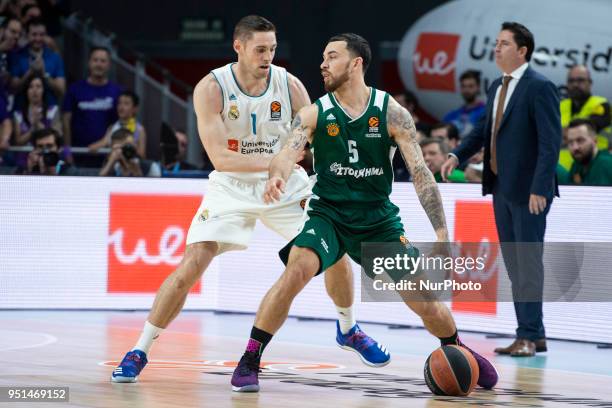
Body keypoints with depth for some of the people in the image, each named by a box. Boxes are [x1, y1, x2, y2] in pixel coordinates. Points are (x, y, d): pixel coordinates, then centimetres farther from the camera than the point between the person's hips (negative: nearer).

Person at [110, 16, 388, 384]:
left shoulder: (289, 85, -13)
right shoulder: (212, 88, -21)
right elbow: (220, 157, -27)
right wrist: (275, 161, -37)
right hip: (232, 188, -3)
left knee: (336, 254, -2)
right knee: (190, 267, -14)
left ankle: (348, 329, 26)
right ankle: (139, 351, -2)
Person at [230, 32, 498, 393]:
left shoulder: (392, 113, -7)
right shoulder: (314, 114, -5)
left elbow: (420, 170, -9)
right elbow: (289, 153, -20)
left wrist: (441, 232, -18)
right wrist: (277, 177, -45)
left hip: (378, 219, 1)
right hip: (327, 214, -1)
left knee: (424, 301, 0)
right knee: (297, 270, -29)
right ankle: (249, 361, -21)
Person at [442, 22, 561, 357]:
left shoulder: (539, 88, -12)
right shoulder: (497, 87, 13)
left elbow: (551, 142, -17)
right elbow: (484, 130, 17)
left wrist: (540, 189, -22)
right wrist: (457, 155, -1)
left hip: (528, 190, -8)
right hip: (502, 187, 8)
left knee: (528, 262, -4)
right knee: (514, 264, 9)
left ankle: (529, 336, 0)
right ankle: (532, 335, 14)